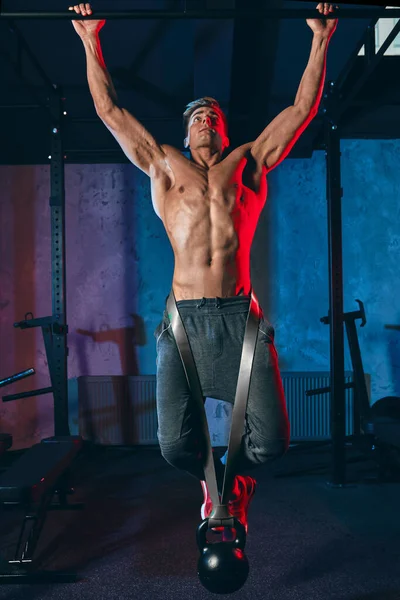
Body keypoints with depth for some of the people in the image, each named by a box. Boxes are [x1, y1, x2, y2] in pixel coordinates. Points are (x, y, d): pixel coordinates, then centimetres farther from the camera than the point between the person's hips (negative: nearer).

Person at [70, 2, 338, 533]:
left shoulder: (249, 161, 20)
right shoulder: (164, 165, 20)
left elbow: (302, 109, 23)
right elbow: (110, 111, 25)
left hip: (240, 316, 0)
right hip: (186, 318, 0)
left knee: (270, 441, -7)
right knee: (176, 444, -5)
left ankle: (238, 476, 29)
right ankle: (213, 481, 31)